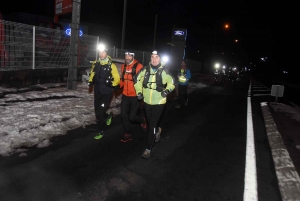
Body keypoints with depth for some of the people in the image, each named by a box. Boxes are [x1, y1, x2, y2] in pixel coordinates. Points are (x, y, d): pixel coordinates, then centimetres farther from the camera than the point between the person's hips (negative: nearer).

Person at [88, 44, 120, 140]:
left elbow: (117, 79, -8)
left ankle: (101, 132, 11)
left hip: (107, 92, -6)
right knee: (97, 112, 13)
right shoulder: (95, 63, 6)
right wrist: (91, 81, 4)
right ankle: (108, 115, 45)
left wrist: (111, 83, -26)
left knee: (100, 112, -7)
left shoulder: (111, 65, -11)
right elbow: (92, 74, 21)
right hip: (97, 91, 6)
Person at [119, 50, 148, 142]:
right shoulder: (123, 66, 7)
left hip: (135, 96, -6)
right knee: (123, 115, 5)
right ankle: (128, 134, 24)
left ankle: (142, 120, 32)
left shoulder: (139, 66, -12)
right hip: (125, 95, 6)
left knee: (132, 117, -2)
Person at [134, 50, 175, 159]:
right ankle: (157, 131, 54)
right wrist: (139, 92, 2)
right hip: (147, 101, 4)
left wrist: (167, 90, -14)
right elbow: (138, 80, 11)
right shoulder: (145, 69, -3)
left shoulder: (164, 71, -9)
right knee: (149, 122, 21)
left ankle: (148, 149, 1)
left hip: (158, 102, -4)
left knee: (152, 125, -7)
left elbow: (171, 82, 3)